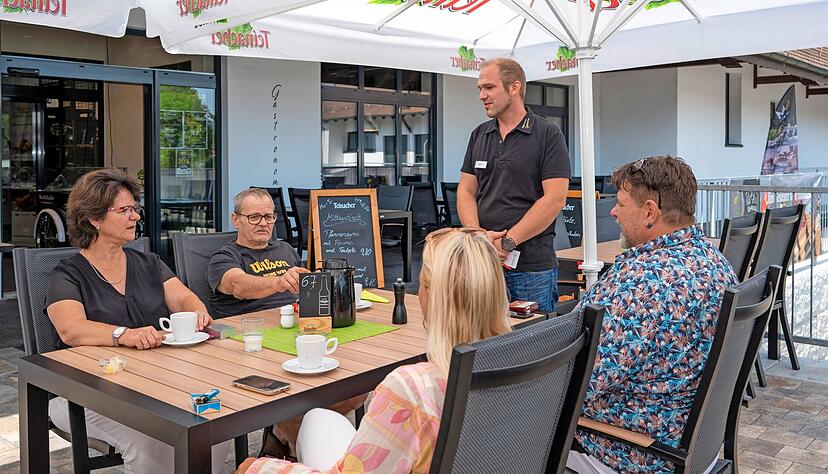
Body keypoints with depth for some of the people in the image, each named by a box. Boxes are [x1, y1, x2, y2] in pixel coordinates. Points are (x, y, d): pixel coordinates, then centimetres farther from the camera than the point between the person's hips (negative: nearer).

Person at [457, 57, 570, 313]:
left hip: (532, 266, -4)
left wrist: (507, 241, -15)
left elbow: (555, 199, -12)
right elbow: (466, 191, 9)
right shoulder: (479, 135, 12)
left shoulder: (548, 135, -4)